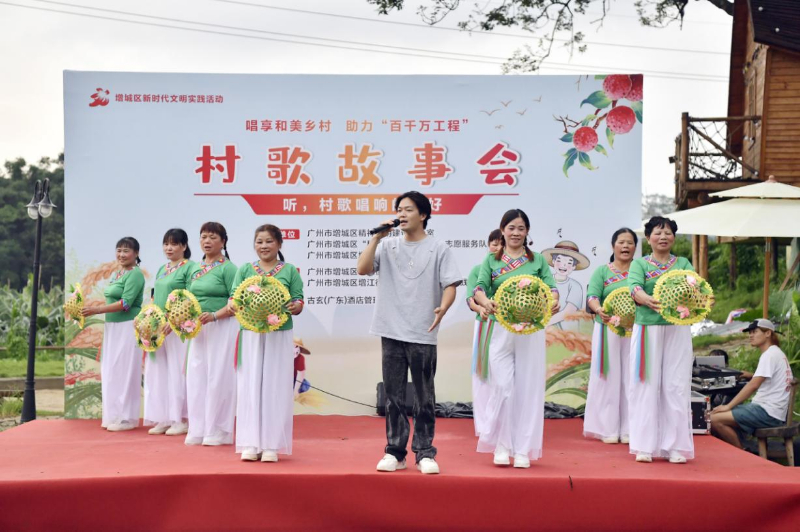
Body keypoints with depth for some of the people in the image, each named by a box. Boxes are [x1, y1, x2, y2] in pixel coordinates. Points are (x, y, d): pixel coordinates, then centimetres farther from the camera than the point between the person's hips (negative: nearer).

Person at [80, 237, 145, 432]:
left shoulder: (135, 274, -11)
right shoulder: (116, 274, 17)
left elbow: (126, 303, -19)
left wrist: (97, 310, -19)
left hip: (128, 328, -9)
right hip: (112, 327, 9)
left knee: (123, 371, -5)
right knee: (111, 372, 10)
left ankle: (126, 418, 2)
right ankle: (114, 416, 18)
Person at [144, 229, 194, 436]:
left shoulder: (189, 267, -6)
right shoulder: (162, 269, 18)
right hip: (158, 328, 8)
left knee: (177, 371, -4)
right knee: (158, 372, 7)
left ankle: (181, 419, 3)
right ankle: (164, 418, 14)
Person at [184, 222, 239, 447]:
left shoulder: (227, 268, -7)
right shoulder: (195, 269, 13)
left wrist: (214, 315, -22)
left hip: (222, 327, -7)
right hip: (198, 329, 7)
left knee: (218, 377, -2)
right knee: (196, 377, 7)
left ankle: (217, 431, 7)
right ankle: (198, 430, 15)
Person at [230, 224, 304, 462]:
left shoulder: (290, 271, 4)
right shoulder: (245, 269, 9)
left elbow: (299, 303, 2)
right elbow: (234, 298, 5)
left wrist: (295, 306, -21)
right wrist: (231, 306, -18)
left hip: (280, 336, -1)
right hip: (250, 335, 1)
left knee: (275, 387, 1)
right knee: (250, 387, 2)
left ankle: (272, 445, 7)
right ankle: (250, 443, 8)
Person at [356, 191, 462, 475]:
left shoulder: (438, 249, 2)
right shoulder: (387, 246, 10)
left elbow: (450, 285, -4)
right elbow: (362, 269, -1)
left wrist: (442, 307, -23)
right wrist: (377, 237, -6)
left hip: (423, 335, -2)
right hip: (392, 333, 3)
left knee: (424, 398, 3)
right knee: (394, 396, 6)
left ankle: (424, 453, 11)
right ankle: (395, 452, 14)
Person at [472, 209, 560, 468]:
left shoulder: (538, 260, 11)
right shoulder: (491, 260, 9)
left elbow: (551, 287, 2)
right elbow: (479, 288, -4)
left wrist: (554, 301, -22)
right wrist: (485, 301, -27)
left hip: (531, 331, 1)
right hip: (500, 330, -1)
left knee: (528, 388, 1)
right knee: (503, 386, -5)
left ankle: (523, 449, 9)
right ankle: (502, 445, 9)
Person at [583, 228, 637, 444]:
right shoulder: (602, 271, 6)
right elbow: (592, 296, -7)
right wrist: (598, 309, -29)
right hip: (608, 331, -1)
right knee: (609, 378, -1)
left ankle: (629, 430, 8)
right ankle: (608, 428, 4)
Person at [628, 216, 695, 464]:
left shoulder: (683, 264, 12)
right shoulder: (639, 263, 7)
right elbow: (634, 287, -13)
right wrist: (647, 299, -36)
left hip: (678, 331, 1)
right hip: (648, 330, -1)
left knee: (676, 386, 0)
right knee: (647, 385, -1)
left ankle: (676, 446, 6)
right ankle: (644, 445, 5)